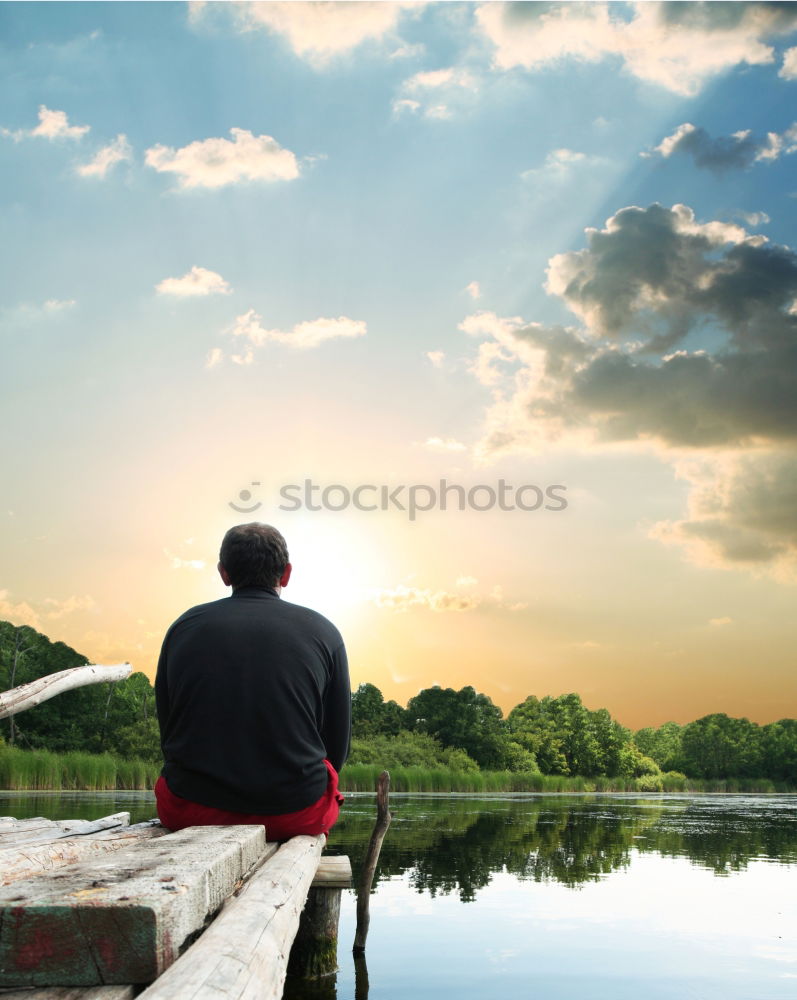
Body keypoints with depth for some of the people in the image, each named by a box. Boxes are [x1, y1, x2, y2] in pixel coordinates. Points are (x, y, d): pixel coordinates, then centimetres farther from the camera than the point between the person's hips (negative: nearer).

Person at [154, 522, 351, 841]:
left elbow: (168, 732, 10)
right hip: (296, 812, 0)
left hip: (191, 813, 1)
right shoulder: (322, 631, 1)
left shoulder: (185, 626, 4)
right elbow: (337, 745, 4)